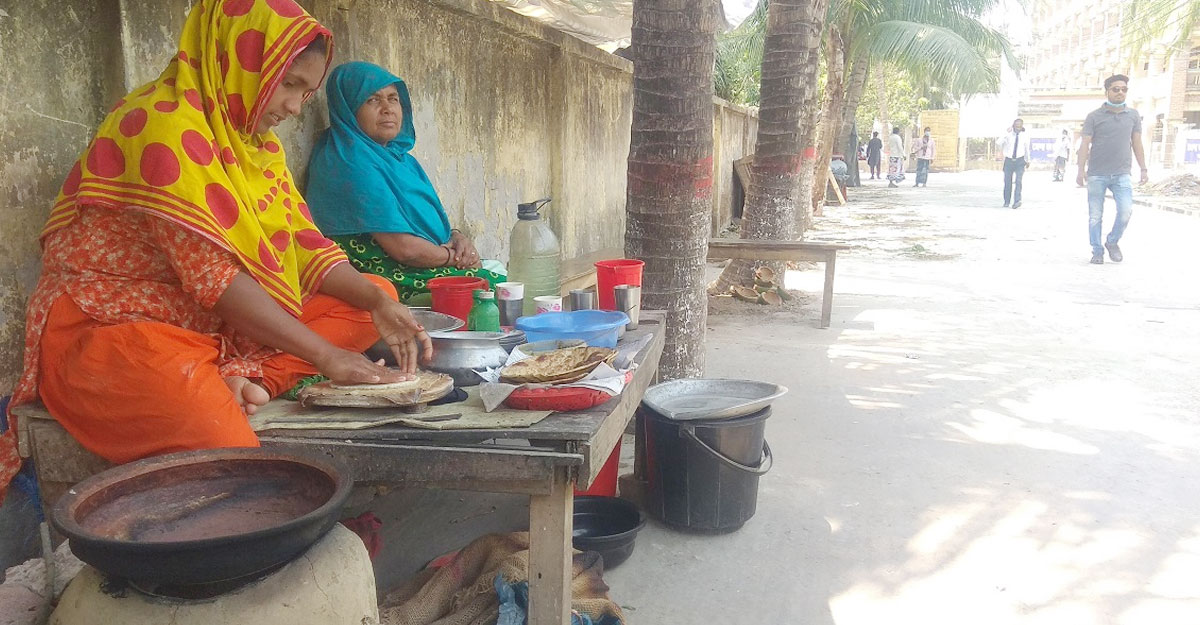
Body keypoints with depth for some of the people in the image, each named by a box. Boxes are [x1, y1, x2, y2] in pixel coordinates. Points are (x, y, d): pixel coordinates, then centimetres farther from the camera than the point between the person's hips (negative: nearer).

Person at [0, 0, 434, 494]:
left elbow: (305, 246, 4)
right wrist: (324, 354, -25)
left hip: (215, 327, 9)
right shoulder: (164, 122, -16)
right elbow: (210, 273, -25)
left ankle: (246, 378, -18)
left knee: (377, 292, -2)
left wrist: (377, 300, -14)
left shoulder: (256, 142, 10)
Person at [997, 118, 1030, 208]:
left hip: (1020, 160, -1)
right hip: (1009, 160, 1)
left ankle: (1017, 201, -24)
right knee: (1007, 182, 4)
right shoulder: (1008, 135, -2)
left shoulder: (1025, 136, 3)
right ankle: (1006, 201, 18)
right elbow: (1000, 142, -20)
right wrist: (1007, 132, -28)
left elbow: (1027, 149, 16)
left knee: (1018, 181, -16)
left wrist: (1027, 161, 25)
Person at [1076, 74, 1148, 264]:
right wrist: (1081, 170, -11)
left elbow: (1136, 144, 13)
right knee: (1095, 216, 0)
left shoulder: (1133, 116, 10)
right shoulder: (1094, 117, 1)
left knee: (1126, 210, -12)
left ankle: (1112, 242, 12)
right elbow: (1085, 144, -2)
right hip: (1097, 175, -2)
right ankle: (1097, 251, 12)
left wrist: (1143, 168, 8)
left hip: (1121, 174, 2)